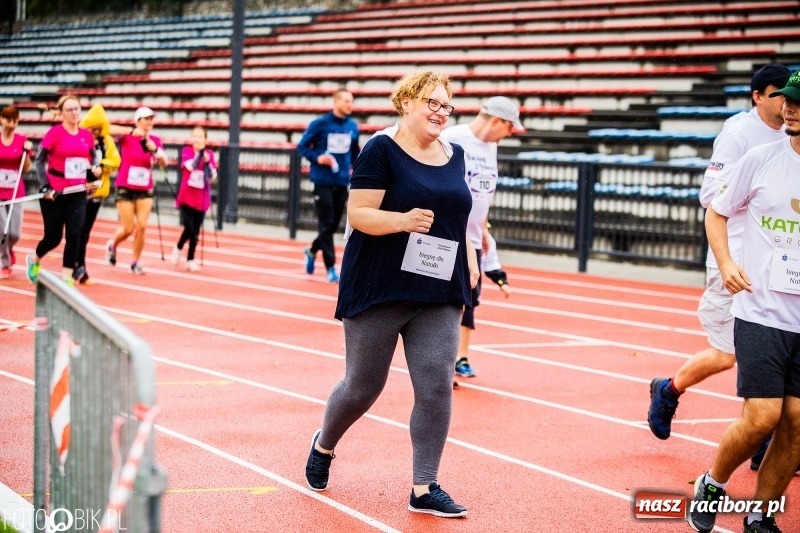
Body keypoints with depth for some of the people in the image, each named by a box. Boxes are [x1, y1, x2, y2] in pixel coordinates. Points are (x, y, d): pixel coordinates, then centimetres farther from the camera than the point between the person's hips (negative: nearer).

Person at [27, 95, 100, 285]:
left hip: (78, 193, 3)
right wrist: (45, 187, -13)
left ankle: (67, 278, 0)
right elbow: (39, 161, -6)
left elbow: (93, 157, 18)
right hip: (54, 193, -3)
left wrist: (96, 167, -4)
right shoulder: (54, 133, -9)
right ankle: (34, 259, 36)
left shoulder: (87, 135, 4)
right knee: (54, 237, 4)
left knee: (75, 234, -8)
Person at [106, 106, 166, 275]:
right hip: (125, 189, -3)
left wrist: (156, 150, -29)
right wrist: (134, 132, -31)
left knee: (142, 227, -5)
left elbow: (164, 163, -9)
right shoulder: (126, 138, -9)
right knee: (129, 228, -2)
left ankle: (135, 262, 9)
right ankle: (112, 246, 29)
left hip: (145, 190, 3)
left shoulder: (155, 141, 0)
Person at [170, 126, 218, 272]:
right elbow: (190, 166, -22)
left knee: (196, 231, 5)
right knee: (189, 228, -13)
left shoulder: (210, 154, 2)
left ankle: (190, 260, 17)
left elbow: (212, 177, -6)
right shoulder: (186, 151, -3)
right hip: (186, 197, -2)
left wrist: (207, 162, -20)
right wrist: (199, 154, -34)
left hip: (201, 199, 2)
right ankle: (178, 248, 16)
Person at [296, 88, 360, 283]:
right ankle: (330, 268, 1)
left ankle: (312, 251, 36)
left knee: (334, 225, 10)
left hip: (342, 182, 5)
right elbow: (302, 147, -2)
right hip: (323, 181, -5)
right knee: (326, 224, -4)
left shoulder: (353, 127, 5)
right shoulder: (320, 124, -8)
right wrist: (317, 158, -18)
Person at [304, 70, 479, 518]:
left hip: (439, 295, 5)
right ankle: (324, 446, 36)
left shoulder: (454, 155, 10)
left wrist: (469, 258, 8)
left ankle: (425, 489, 3)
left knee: (437, 386, -6)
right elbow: (358, 213, -14)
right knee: (363, 386, 6)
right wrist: (403, 220, -30)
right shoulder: (382, 151, -9)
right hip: (379, 290, -5)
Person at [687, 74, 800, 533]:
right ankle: (712, 485, 17)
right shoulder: (762, 159, -2)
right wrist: (726, 263, -7)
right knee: (762, 417, -10)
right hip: (761, 312, -2)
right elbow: (717, 213, 10)